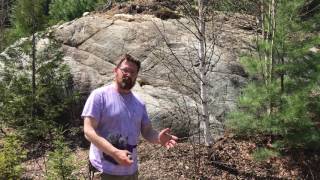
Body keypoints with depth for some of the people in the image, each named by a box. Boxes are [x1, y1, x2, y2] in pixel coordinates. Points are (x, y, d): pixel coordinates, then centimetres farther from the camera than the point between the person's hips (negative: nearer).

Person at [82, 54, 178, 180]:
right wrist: (115, 153, -28)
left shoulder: (139, 103, 7)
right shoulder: (100, 95, -10)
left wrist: (158, 138, -16)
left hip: (131, 170, 6)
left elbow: (147, 132, 9)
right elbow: (88, 131, -16)